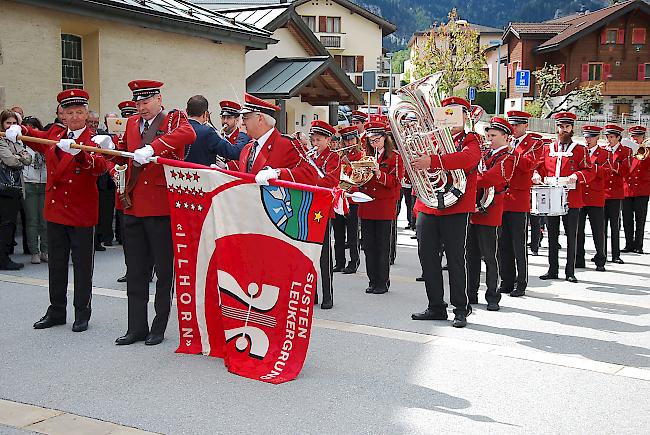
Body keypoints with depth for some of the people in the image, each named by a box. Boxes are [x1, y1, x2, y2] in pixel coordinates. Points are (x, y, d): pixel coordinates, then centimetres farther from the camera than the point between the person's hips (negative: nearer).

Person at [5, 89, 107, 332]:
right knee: (56, 264, 14)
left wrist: (78, 152, -46)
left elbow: (99, 167, -28)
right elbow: (33, 136, 24)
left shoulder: (94, 140, -9)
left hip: (81, 213, -5)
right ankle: (56, 312, 27)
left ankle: (82, 314, 16)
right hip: (55, 211, 6)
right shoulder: (54, 134, 7)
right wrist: (18, 130, 1)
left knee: (82, 266, 5)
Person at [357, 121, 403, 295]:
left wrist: (378, 172, -22)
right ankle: (373, 281, 15)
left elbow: (395, 182, -8)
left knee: (382, 246, 0)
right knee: (368, 245, 7)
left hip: (384, 207, -5)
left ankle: (383, 282, 9)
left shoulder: (394, 156, 0)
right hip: (366, 206, 5)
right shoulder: (366, 156, 15)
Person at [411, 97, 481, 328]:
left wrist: (432, 161, -33)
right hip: (427, 207, 5)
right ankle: (436, 307, 19)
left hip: (455, 208, -5)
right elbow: (416, 159, 18)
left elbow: (466, 158, -23)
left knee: (456, 259, 0)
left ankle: (461, 309, 10)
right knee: (427, 257, 8)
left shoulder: (471, 140, 0)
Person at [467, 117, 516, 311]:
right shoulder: (487, 154, 18)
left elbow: (488, 179, -20)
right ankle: (472, 294, 18)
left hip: (489, 213, -7)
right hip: (473, 209, 7)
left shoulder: (507, 158, -7)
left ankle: (492, 297, 7)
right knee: (471, 255, 10)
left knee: (489, 256, -2)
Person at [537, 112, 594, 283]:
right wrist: (537, 176, -5)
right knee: (552, 236, 8)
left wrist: (577, 176, -20)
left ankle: (570, 272, 9)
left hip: (571, 200, -3)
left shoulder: (580, 150, 4)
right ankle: (552, 270, 17)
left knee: (571, 236, 2)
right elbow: (542, 168, 16)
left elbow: (589, 171, -1)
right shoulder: (548, 149, 12)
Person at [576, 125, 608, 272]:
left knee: (598, 231, 1)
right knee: (578, 230, 5)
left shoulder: (604, 154, 4)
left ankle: (600, 261, 9)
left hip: (596, 198, -3)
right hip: (578, 197, 3)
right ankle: (578, 260, 13)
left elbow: (606, 174, -8)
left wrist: (591, 165, -18)